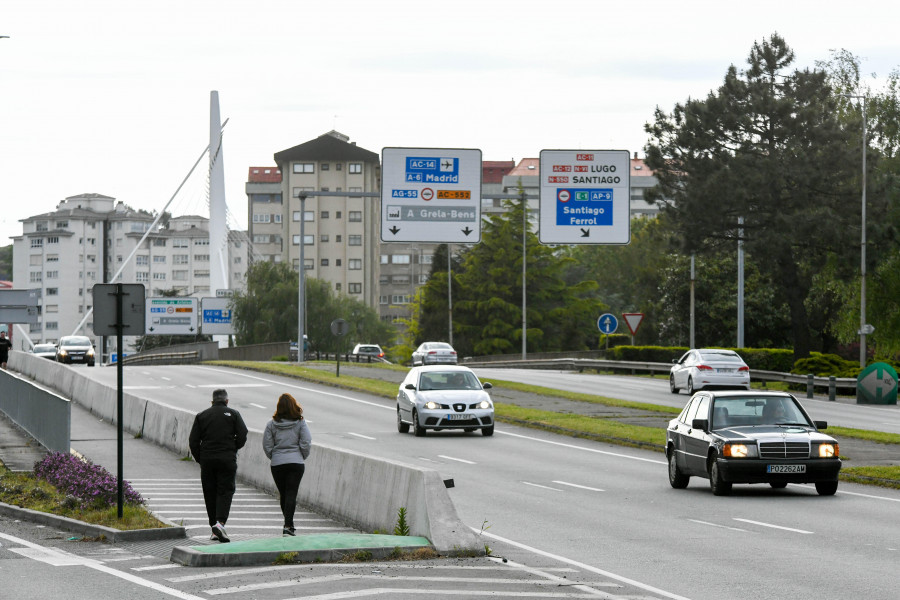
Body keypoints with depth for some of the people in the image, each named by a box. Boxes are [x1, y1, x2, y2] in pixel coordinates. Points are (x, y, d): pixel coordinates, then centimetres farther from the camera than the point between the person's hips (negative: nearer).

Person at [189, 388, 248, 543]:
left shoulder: (201, 416, 8)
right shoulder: (233, 414, 3)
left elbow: (193, 441, 2)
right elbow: (242, 436, -5)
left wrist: (200, 459, 11)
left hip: (207, 460, 2)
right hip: (227, 459, -2)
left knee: (210, 494, 8)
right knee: (225, 491, -1)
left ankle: (215, 530, 9)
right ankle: (220, 522, -22)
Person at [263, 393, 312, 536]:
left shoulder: (272, 424, -1)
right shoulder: (300, 422, -3)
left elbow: (267, 445, 0)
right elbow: (306, 443, -6)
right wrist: (303, 457, 10)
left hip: (277, 464, 1)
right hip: (296, 462, -1)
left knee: (283, 494, 13)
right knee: (291, 494, -4)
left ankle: (288, 524, 22)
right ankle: (288, 526, -15)